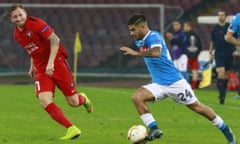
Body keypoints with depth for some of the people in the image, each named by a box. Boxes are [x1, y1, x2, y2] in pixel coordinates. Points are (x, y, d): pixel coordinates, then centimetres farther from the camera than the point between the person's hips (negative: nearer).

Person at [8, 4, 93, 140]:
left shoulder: (36, 23, -14)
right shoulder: (17, 35, 8)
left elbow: (55, 40, -18)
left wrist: (51, 63, -23)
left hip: (57, 63, -5)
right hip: (41, 69, 6)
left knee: (73, 102, -3)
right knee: (44, 100, -19)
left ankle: (83, 99, 37)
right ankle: (72, 129, -15)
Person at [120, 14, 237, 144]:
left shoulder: (153, 36, -19)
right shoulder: (139, 42, 7)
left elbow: (156, 52, -41)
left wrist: (136, 53, -43)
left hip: (174, 82, -7)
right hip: (158, 84, 7)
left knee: (197, 107, 4)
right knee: (137, 97, -19)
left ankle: (227, 131, 21)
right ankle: (154, 129, -18)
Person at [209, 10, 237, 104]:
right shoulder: (215, 28, 7)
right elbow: (212, 42, 17)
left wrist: (235, 50, -6)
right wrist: (210, 52, 12)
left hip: (229, 54, 0)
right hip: (218, 54, 0)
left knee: (225, 74, 7)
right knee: (221, 73, -16)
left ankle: (223, 93, 21)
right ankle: (222, 94, -19)